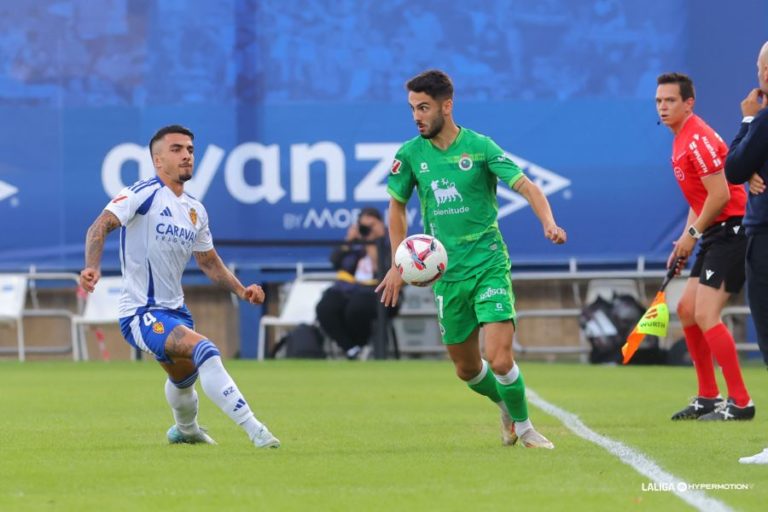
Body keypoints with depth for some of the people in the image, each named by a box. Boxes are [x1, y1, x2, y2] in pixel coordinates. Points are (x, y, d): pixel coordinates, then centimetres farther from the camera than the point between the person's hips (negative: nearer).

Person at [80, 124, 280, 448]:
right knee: (204, 350, -29)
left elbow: (209, 262, 21)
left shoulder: (195, 211, 11)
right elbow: (101, 226, -22)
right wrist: (93, 267, -40)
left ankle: (185, 430, 60)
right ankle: (254, 431, -33)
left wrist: (240, 290, 5)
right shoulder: (143, 193, -11)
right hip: (140, 313, -8)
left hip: (174, 310, 8)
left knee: (185, 376, 27)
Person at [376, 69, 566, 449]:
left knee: (498, 358, -17)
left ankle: (523, 427, 8)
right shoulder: (410, 155, 2)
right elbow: (397, 205, 16)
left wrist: (548, 223, -29)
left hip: (489, 264, -4)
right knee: (467, 368, 10)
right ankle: (505, 404, 41)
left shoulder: (479, 147, -7)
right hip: (447, 273, 4)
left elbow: (526, 186, -11)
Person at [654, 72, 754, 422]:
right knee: (686, 309, 14)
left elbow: (719, 195, -22)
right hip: (714, 236, 11)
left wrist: (692, 233, -12)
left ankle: (740, 403, -11)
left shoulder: (698, 139, -17)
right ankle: (708, 398, 21)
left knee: (706, 315, -15)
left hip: (731, 232, -11)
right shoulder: (681, 141, 15)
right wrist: (685, 242, 15)